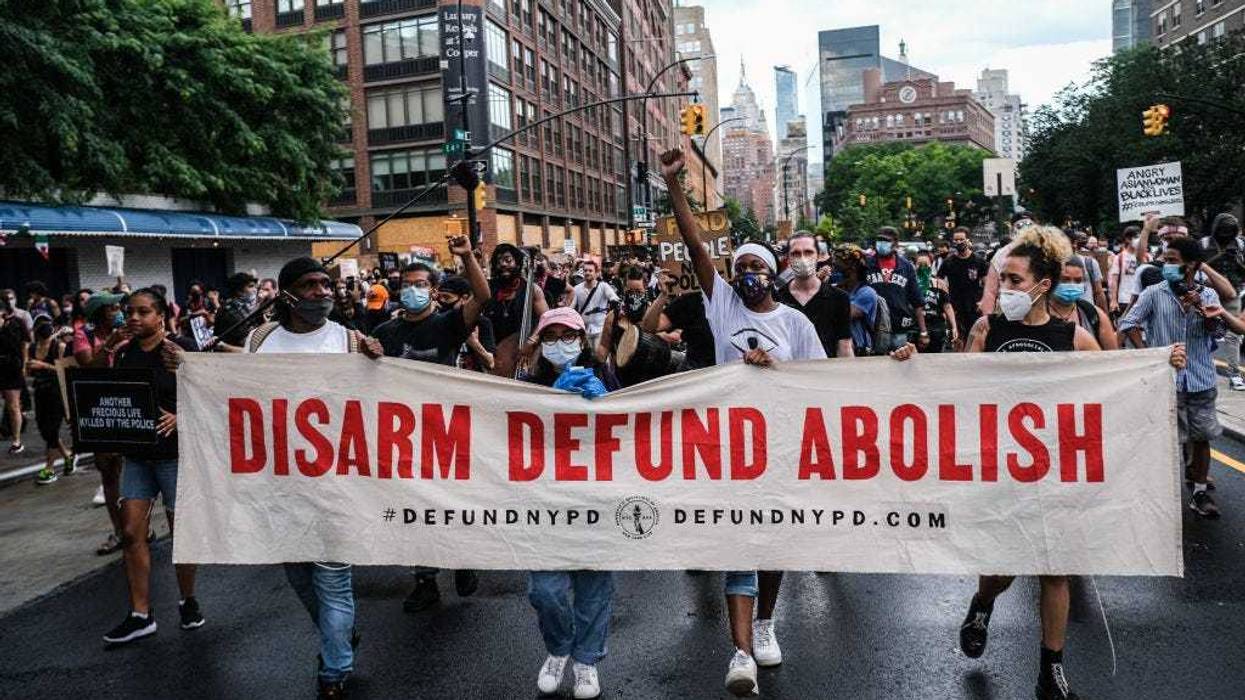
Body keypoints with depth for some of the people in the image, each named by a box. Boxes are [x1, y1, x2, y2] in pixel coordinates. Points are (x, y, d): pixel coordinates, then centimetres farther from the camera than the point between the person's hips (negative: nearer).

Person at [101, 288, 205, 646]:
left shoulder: (181, 348, -10)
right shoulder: (124, 352, 6)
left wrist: (179, 417, -27)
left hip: (175, 452, -5)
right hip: (136, 454, 5)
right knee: (131, 532, 2)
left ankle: (188, 601, 26)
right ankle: (140, 615, 11)